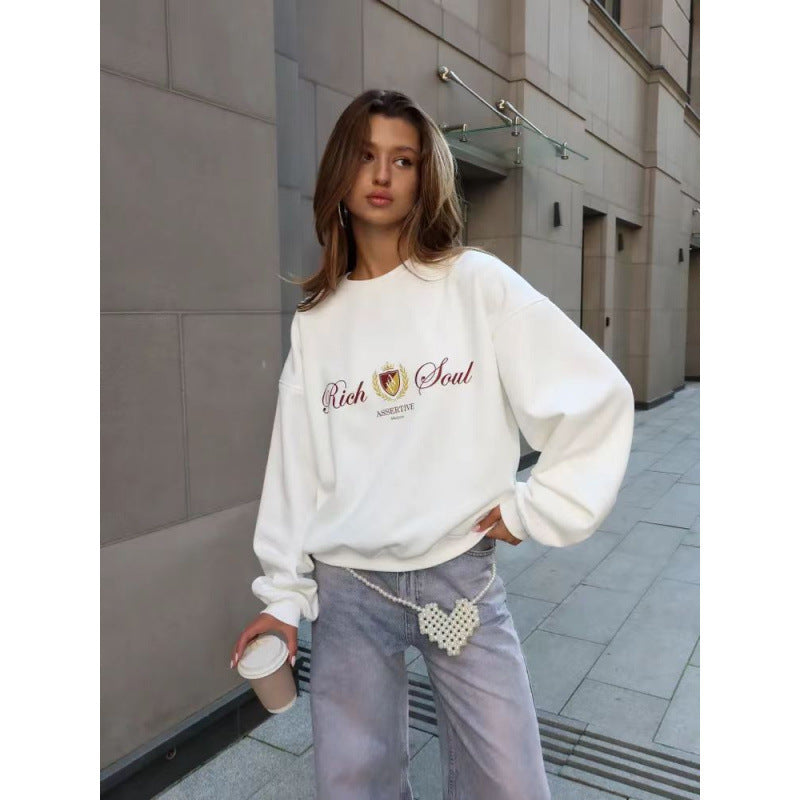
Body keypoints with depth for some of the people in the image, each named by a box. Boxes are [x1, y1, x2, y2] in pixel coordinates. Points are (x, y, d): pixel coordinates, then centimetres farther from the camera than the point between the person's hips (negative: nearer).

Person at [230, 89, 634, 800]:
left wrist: (534, 509, -6)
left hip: (461, 577, -2)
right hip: (346, 588, 2)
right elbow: (295, 466, 5)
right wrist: (283, 594, 6)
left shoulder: (476, 281, -5)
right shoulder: (316, 321, 4)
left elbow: (599, 397, -5)